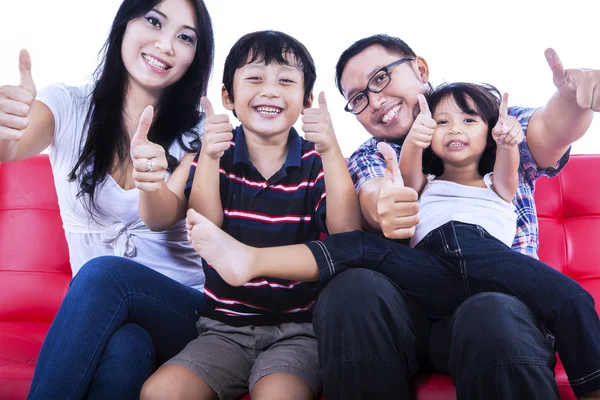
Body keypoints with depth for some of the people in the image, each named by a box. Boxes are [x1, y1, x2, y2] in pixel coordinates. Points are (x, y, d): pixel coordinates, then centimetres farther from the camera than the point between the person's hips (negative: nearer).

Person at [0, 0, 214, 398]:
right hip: (94, 311, 0)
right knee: (122, 350, -35)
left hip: (185, 310, 0)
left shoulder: (195, 132, 2)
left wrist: (155, 185, -40)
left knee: (104, 273, -32)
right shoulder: (66, 106, 2)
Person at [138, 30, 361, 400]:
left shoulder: (317, 161, -1)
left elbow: (347, 234, -13)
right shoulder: (218, 155, 3)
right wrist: (208, 157, -23)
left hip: (299, 329, -2)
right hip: (226, 326, 2)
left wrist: (331, 151, -24)